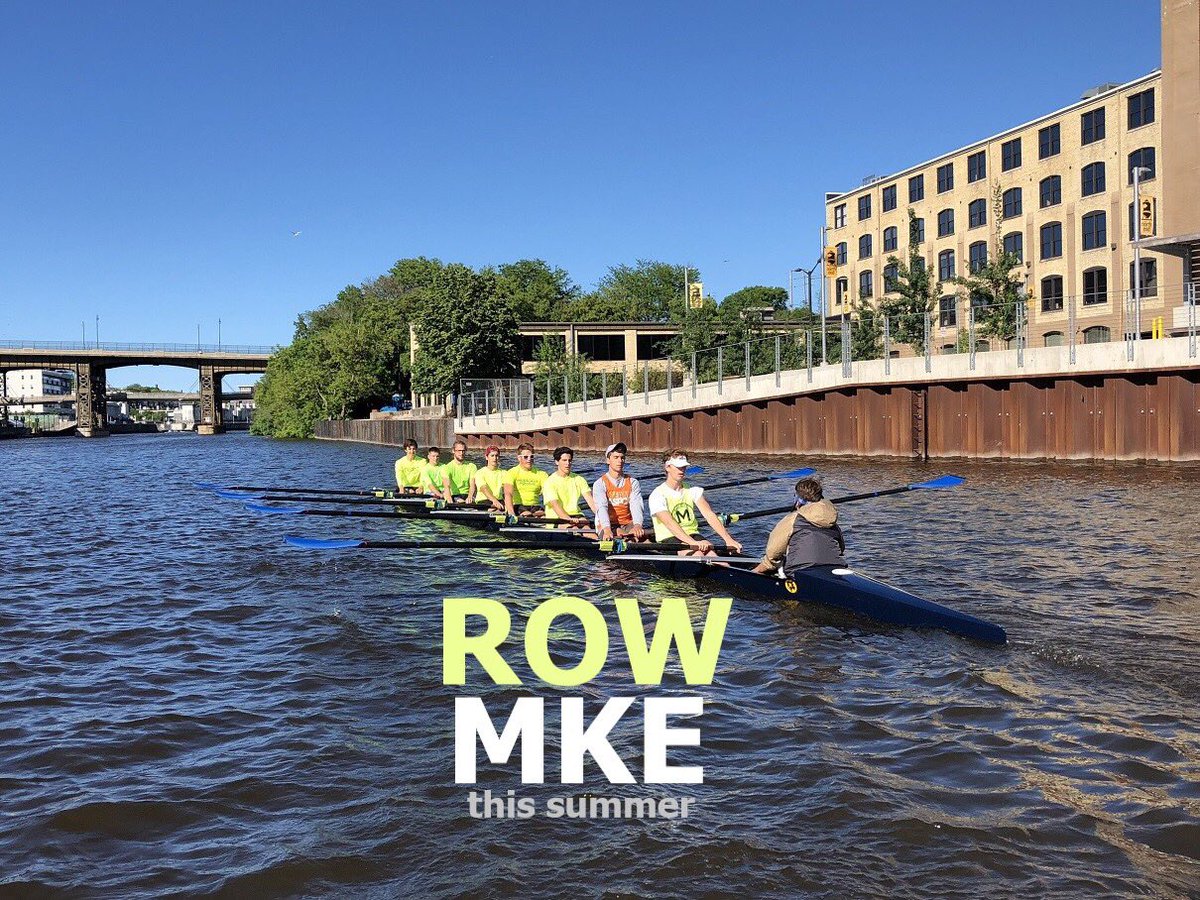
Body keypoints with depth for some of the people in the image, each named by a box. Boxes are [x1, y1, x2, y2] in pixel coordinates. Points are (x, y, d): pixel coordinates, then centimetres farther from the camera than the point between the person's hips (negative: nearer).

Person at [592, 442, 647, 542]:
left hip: (628, 524, 2)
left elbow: (636, 506, -8)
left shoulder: (633, 482, 9)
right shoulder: (600, 484, 0)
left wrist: (637, 525, -31)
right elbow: (601, 507, -17)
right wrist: (607, 529, -37)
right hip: (608, 525, -2)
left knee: (641, 535, -31)